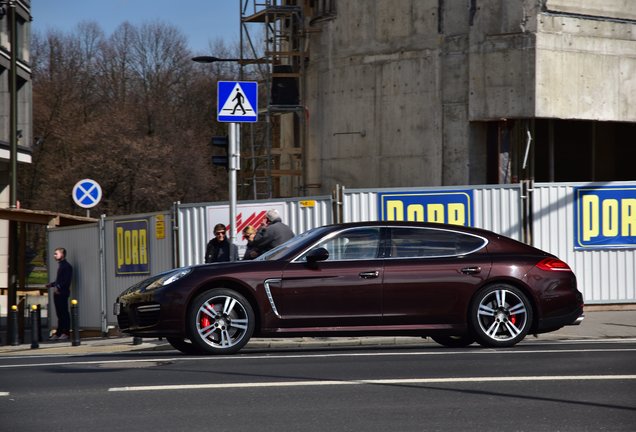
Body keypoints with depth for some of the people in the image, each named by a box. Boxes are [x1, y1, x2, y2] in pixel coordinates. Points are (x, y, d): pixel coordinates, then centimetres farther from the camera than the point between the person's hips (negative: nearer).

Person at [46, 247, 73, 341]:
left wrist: (58, 287, -24)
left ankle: (66, 332, -3)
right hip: (57, 292, 9)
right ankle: (59, 332, 13)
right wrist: (51, 284, 13)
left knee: (64, 313, -6)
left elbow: (67, 280, -19)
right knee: (59, 313, 10)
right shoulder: (60, 265, 18)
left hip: (63, 292, -9)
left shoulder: (67, 266, -11)